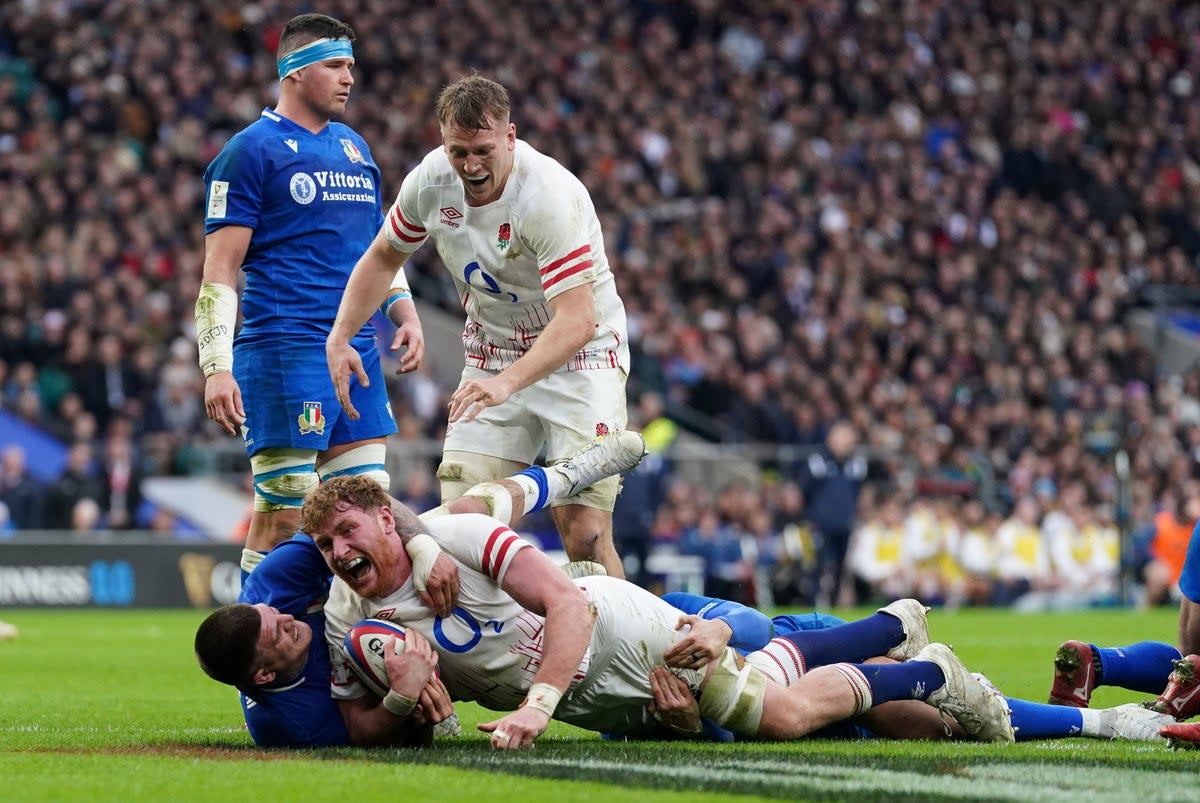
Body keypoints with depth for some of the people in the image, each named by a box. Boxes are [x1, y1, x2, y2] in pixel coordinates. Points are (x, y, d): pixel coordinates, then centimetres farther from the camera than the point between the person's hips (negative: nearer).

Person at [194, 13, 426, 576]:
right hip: (284, 353, -7)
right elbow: (220, 269, -7)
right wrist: (217, 368, -16)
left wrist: (406, 315, 12)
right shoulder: (253, 149, -3)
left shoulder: (353, 148, 19)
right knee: (282, 515, -9)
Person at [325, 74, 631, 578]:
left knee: (585, 533, -18)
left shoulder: (552, 195, -27)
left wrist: (509, 381, -47)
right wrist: (341, 336, 1)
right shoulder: (431, 179, -8)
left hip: (579, 356, -5)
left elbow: (576, 320, -34)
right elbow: (384, 256, 12)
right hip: (491, 357, 5)